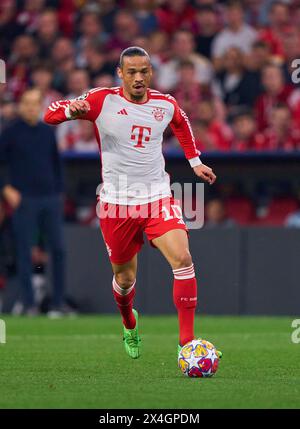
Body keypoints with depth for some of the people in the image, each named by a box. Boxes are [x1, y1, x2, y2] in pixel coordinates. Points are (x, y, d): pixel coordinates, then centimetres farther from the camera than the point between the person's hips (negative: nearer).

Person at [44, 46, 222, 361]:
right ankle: (129, 326, 45)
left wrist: (194, 161, 27)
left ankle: (187, 341, -18)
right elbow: (50, 115, -10)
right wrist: (71, 110, -31)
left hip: (158, 199, 1)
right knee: (125, 278, 10)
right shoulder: (102, 100, -7)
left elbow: (182, 124, 28)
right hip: (117, 203, -1)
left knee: (183, 259, -21)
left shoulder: (166, 104, 4)